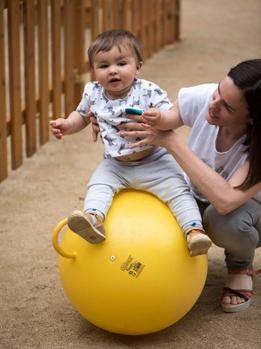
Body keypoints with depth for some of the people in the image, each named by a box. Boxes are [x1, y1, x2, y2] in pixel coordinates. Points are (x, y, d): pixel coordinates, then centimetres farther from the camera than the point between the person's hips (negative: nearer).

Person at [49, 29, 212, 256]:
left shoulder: (149, 92, -16)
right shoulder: (93, 93, -3)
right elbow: (82, 116, 17)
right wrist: (67, 125, -4)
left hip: (153, 161, -3)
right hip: (115, 165, 3)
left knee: (178, 190, -16)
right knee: (98, 185, -19)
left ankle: (194, 230, -19)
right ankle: (93, 218, -37)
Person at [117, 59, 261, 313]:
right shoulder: (203, 98, -25)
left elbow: (226, 200, -48)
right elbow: (167, 119, -5)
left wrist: (171, 141, -44)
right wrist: (157, 120, -31)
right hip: (196, 200, 3)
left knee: (222, 218, -37)